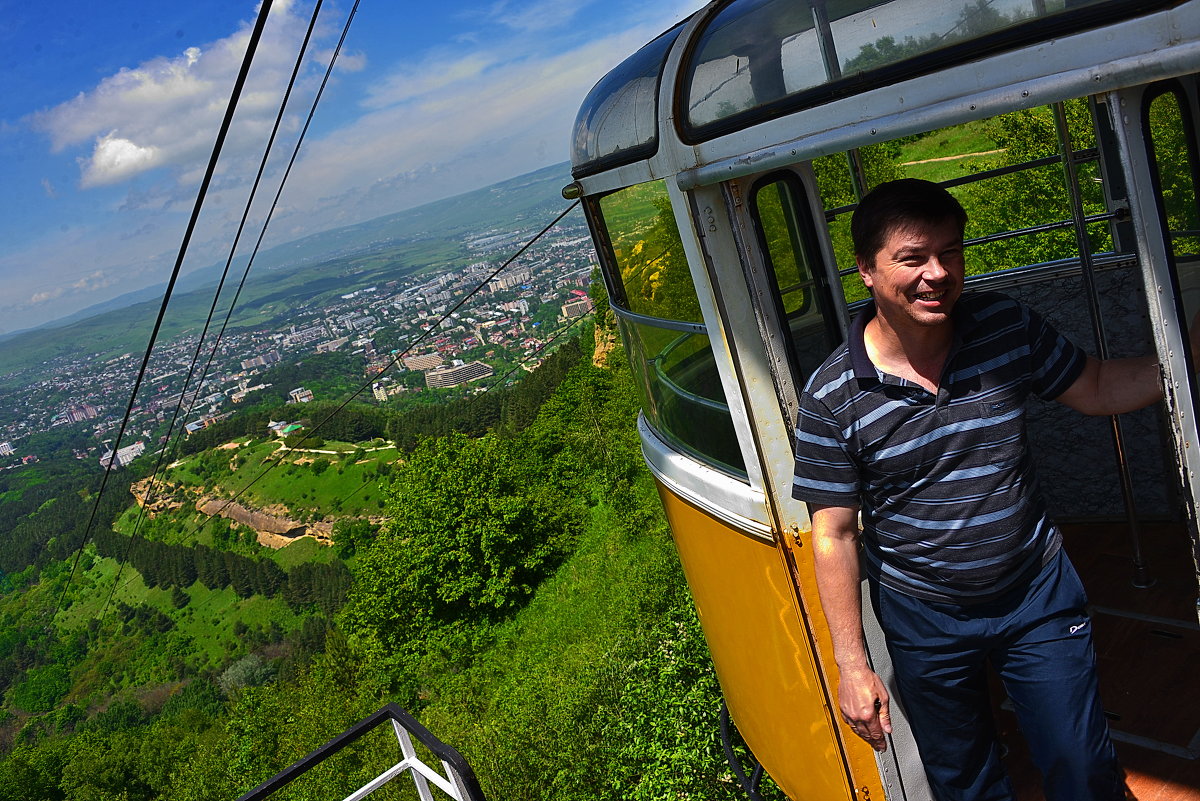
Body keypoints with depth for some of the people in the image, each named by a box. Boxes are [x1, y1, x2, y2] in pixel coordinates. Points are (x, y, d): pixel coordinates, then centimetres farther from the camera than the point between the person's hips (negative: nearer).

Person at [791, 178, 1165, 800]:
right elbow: (834, 536, -15)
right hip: (924, 619, -2)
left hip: (1039, 592, 2)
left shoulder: (1006, 327, -10)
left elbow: (1097, 389, 6)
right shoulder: (831, 397, -20)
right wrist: (852, 665, -12)